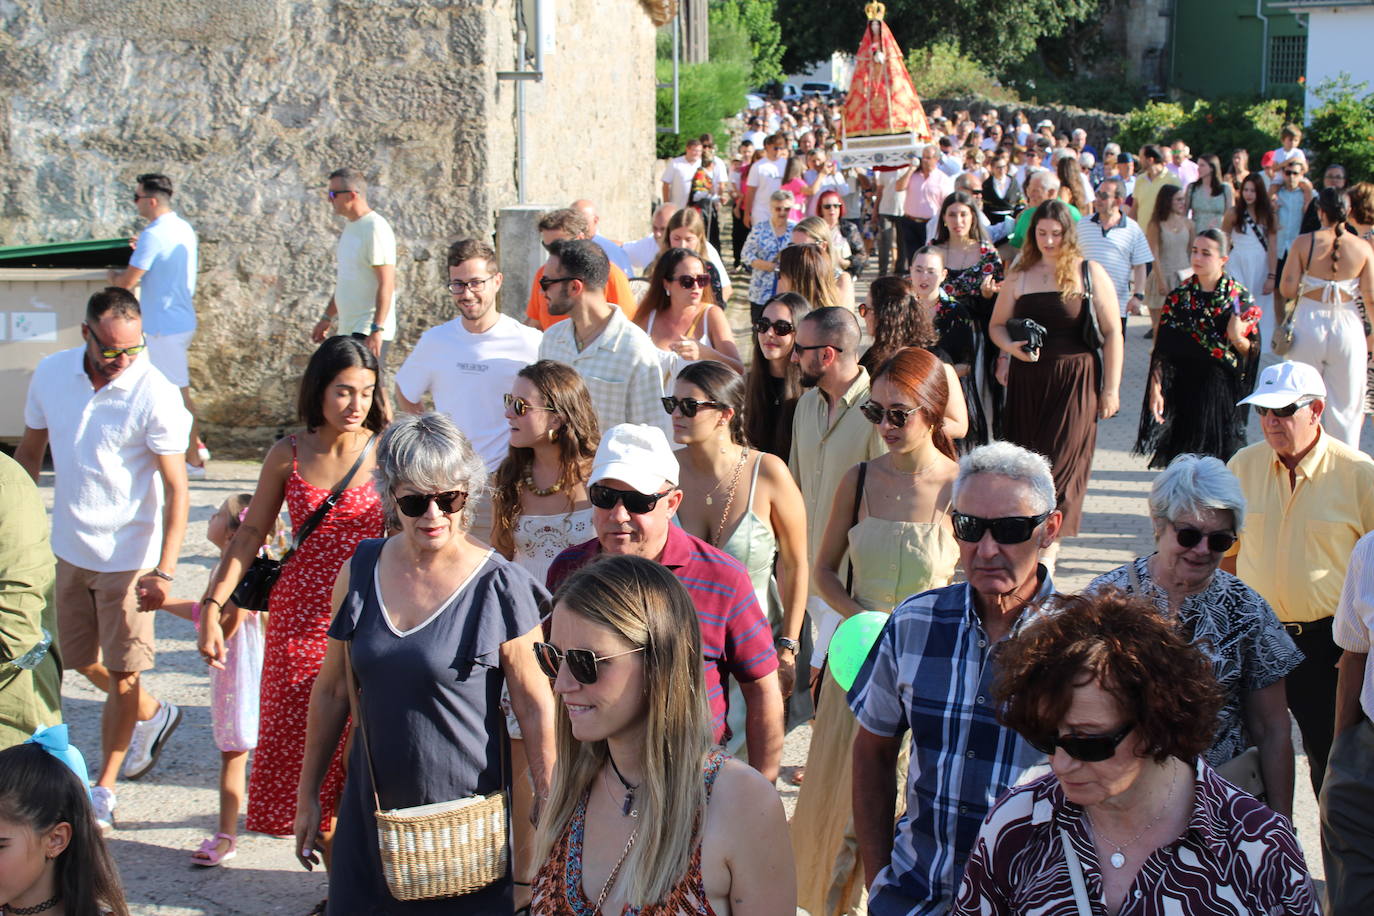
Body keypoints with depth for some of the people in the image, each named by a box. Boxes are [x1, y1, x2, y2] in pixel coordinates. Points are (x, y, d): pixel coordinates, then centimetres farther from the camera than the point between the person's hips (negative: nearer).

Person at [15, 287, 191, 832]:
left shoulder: (155, 394, -18)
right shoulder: (51, 373, -3)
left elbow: (176, 490, -16)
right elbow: (29, 452, 12)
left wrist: (163, 571, -20)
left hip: (129, 555, -5)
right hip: (68, 547, 5)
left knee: (122, 670, 3)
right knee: (80, 659, 18)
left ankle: (104, 789, 19)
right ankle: (154, 716, 44)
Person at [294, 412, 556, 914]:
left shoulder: (499, 587, -12)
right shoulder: (359, 574, 0)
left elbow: (536, 708, -9)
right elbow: (332, 690, 10)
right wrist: (308, 796, 14)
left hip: (466, 816, -4)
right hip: (370, 811, 4)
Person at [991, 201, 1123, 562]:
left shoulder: (1090, 273, 0)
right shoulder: (1020, 275, 9)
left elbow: (1112, 332, 0)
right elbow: (996, 325, 15)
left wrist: (1111, 388, -4)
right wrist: (1010, 348, -8)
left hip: (1075, 380, -3)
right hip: (1026, 380, 3)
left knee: (1062, 461, -6)